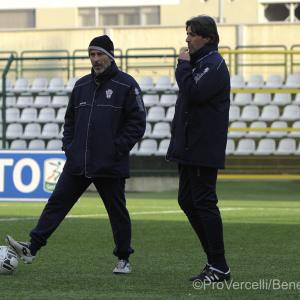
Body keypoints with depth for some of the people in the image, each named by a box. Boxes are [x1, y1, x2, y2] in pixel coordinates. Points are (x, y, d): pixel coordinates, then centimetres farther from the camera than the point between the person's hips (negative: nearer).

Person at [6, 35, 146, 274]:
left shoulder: (126, 85, -4)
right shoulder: (82, 86, 13)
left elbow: (137, 122, -6)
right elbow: (70, 119, 22)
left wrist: (118, 149, -12)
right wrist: (68, 145, 8)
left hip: (110, 165, -5)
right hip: (78, 164, 5)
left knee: (117, 211, 5)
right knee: (57, 202, -2)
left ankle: (123, 259, 18)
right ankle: (32, 248, -6)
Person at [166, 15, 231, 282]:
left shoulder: (214, 64, -13)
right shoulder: (199, 62, 19)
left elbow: (193, 93, -24)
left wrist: (183, 65, -13)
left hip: (204, 148, -10)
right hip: (189, 148, 10)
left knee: (204, 202, -9)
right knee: (187, 201, 11)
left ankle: (220, 268, -6)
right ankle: (214, 261, 16)